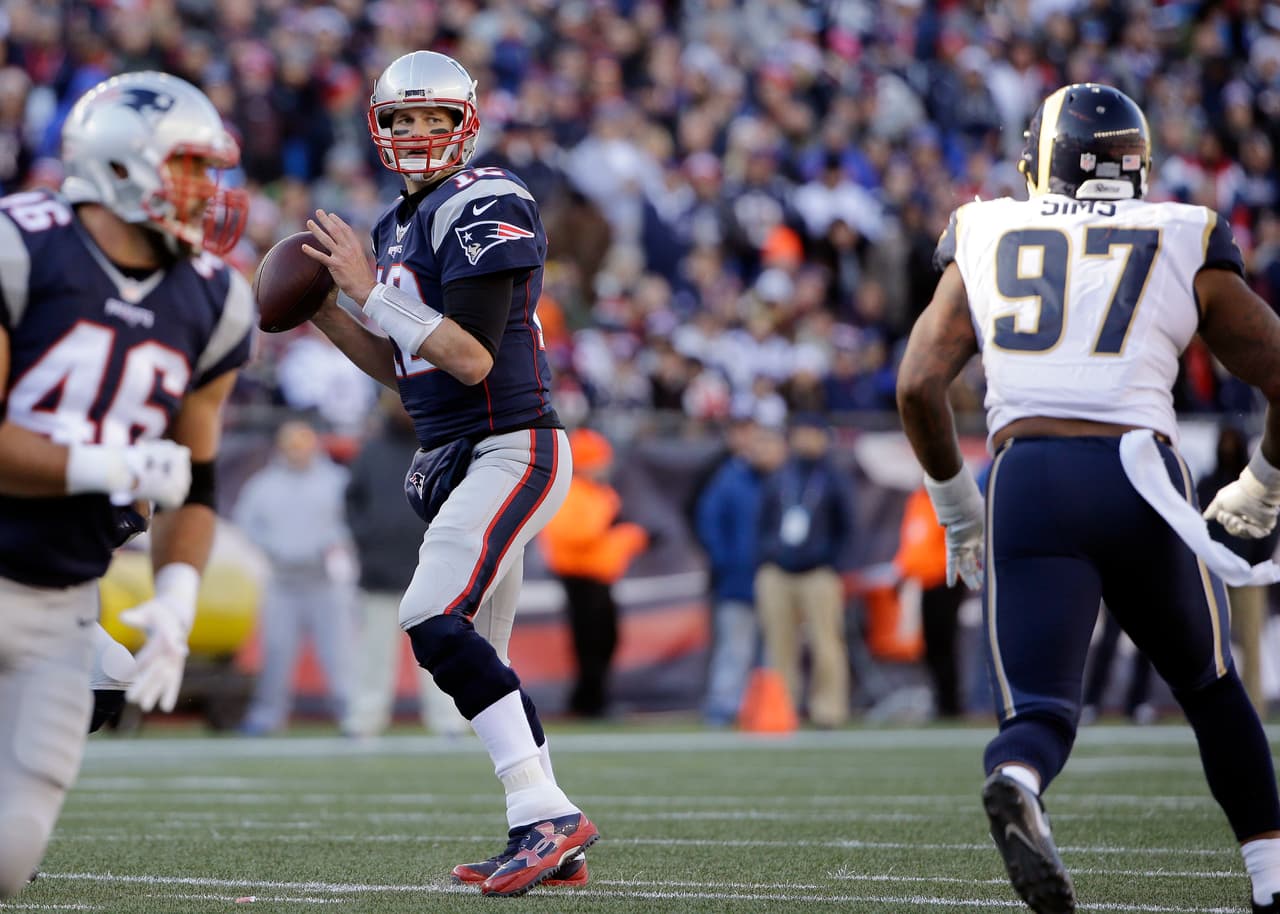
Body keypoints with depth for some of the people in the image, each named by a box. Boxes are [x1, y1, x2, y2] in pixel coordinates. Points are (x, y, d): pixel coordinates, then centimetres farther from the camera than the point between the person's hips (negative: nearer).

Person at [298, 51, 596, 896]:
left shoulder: (486, 209, -13)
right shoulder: (403, 224, 16)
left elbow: (471, 360, -21)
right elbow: (404, 369, 21)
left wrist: (372, 291, -16)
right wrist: (325, 314, 9)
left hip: (510, 450, -10)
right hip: (458, 460, 10)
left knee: (435, 621, -22)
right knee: (478, 657, 9)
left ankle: (546, 816, -23)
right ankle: (553, 846, 14)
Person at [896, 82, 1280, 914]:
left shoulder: (984, 244, 13)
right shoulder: (1186, 247, 11)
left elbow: (919, 387, 6)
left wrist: (957, 510, 18)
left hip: (1027, 482, 0)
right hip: (1142, 479, 0)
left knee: (1041, 707, -1)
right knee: (1211, 686, 21)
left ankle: (1016, 787, -36)